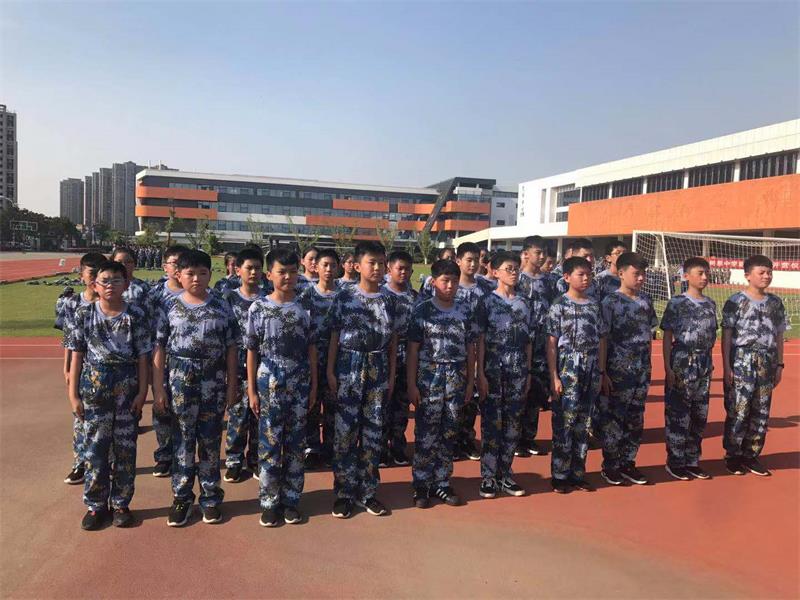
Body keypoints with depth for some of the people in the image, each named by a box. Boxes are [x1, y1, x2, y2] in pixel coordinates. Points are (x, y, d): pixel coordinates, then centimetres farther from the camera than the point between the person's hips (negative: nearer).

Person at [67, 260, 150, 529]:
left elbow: (142, 356, -2)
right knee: (95, 447, 7)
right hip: (93, 386, 1)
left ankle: (121, 503, 23)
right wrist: (73, 394, -1)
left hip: (127, 387, 0)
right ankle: (96, 505, 23)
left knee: (125, 447, 8)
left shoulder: (136, 315, -3)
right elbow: (77, 355, 1)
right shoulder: (84, 313, 0)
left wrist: (142, 392, -5)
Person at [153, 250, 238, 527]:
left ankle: (210, 498, 23)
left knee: (211, 442, 9)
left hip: (213, 383, 0)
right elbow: (159, 350, 0)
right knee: (183, 441, 8)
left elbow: (230, 349, 2)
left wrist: (232, 385, 1)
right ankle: (182, 497, 24)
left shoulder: (222, 307, 0)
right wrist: (158, 388, -3)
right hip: (180, 382, 0)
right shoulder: (170, 308, -1)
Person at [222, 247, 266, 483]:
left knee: (259, 414, 8)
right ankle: (234, 462, 16)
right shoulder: (229, 298, 2)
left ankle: (255, 460, 23)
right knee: (237, 414, 2)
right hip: (238, 363, -1)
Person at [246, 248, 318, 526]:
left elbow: (311, 348, 6)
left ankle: (291, 500, 20)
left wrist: (313, 385, 4)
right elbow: (252, 351, 0)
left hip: (299, 386, 2)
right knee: (269, 444, 4)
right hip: (269, 386, -2)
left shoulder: (305, 307, 3)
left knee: (295, 444, 8)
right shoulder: (258, 308, -2)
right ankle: (269, 502, 16)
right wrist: (251, 389, -2)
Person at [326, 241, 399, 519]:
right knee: (345, 429, 1)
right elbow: (334, 336, -1)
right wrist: (330, 371, -5)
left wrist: (391, 374, 5)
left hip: (378, 367, 3)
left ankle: (367, 490, 20)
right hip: (349, 365, -2)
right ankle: (344, 492, 13)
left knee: (373, 429, 8)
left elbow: (393, 340, 8)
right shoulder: (344, 296, -3)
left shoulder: (388, 300, 5)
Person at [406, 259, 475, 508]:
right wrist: (411, 384, -8)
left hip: (457, 378, 3)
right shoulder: (422, 310, -4)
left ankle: (442, 483, 22)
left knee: (449, 433, 10)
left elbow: (470, 349, 9)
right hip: (429, 378, -3)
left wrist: (470, 381, 5)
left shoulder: (465, 311, 5)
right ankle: (421, 485, 14)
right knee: (426, 433, 2)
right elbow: (413, 350, -4)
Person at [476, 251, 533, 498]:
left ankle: (505, 474, 21)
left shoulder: (524, 303, 9)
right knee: (491, 423, 1)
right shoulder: (487, 302, -3)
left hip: (518, 369, 4)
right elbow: (480, 339, -6)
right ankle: (488, 477, 11)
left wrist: (528, 373, 8)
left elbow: (528, 340, 11)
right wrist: (481, 374, -11)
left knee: (513, 423, 9)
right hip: (493, 369, -4)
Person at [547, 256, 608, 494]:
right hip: (567, 367, -5)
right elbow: (552, 343, -7)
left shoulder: (594, 305, 9)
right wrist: (554, 377, -12)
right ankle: (560, 476, 9)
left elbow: (600, 341, 12)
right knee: (564, 422, -2)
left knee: (583, 422, 10)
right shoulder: (560, 305, -5)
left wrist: (601, 373, 8)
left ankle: (577, 473, 21)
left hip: (591, 370, 5)